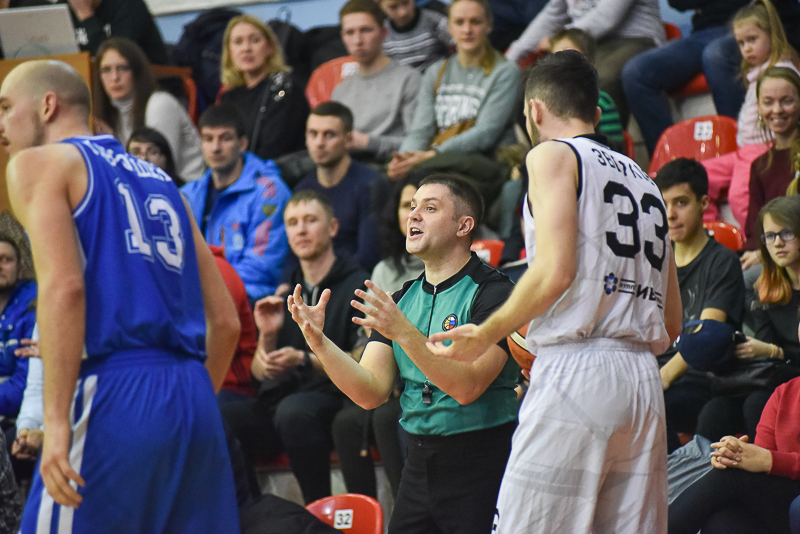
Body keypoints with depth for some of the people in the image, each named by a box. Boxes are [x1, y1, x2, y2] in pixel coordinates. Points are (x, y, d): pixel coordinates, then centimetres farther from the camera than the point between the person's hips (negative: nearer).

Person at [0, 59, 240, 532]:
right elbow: (226, 322, 21)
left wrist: (56, 421, -16)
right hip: (194, 399, 7)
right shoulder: (160, 179, 25)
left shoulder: (38, 164, 6)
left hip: (113, 392, -7)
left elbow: (63, 288, -12)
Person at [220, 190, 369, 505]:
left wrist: (305, 360, -18)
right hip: (277, 402, 5)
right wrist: (267, 335, -2)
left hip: (333, 400, -5)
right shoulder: (284, 294, 21)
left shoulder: (357, 286, 2)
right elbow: (260, 373, 18)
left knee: (294, 409, -40)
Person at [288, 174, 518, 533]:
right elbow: (371, 393, 3)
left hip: (482, 465, -6)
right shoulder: (401, 299, 13)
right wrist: (318, 341, -10)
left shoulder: (492, 292, -9)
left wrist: (405, 333, -29)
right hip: (419, 462, 6)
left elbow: (467, 387, -21)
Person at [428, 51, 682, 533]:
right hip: (644, 380, 7)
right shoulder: (643, 179, 24)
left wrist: (488, 334, 0)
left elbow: (555, 272, -12)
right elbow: (671, 325, 22)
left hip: (576, 367, -7)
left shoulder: (553, 154, 3)